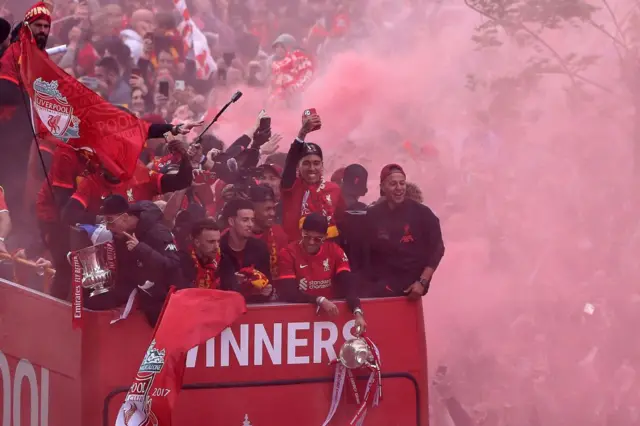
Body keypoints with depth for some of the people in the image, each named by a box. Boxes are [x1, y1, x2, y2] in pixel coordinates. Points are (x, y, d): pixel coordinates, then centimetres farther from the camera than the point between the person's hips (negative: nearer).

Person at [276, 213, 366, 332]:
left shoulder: (334, 251, 2)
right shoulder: (288, 254, -6)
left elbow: (348, 284, -6)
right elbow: (288, 293, -14)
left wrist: (357, 312, -24)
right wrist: (320, 300, -26)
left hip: (331, 313, 2)